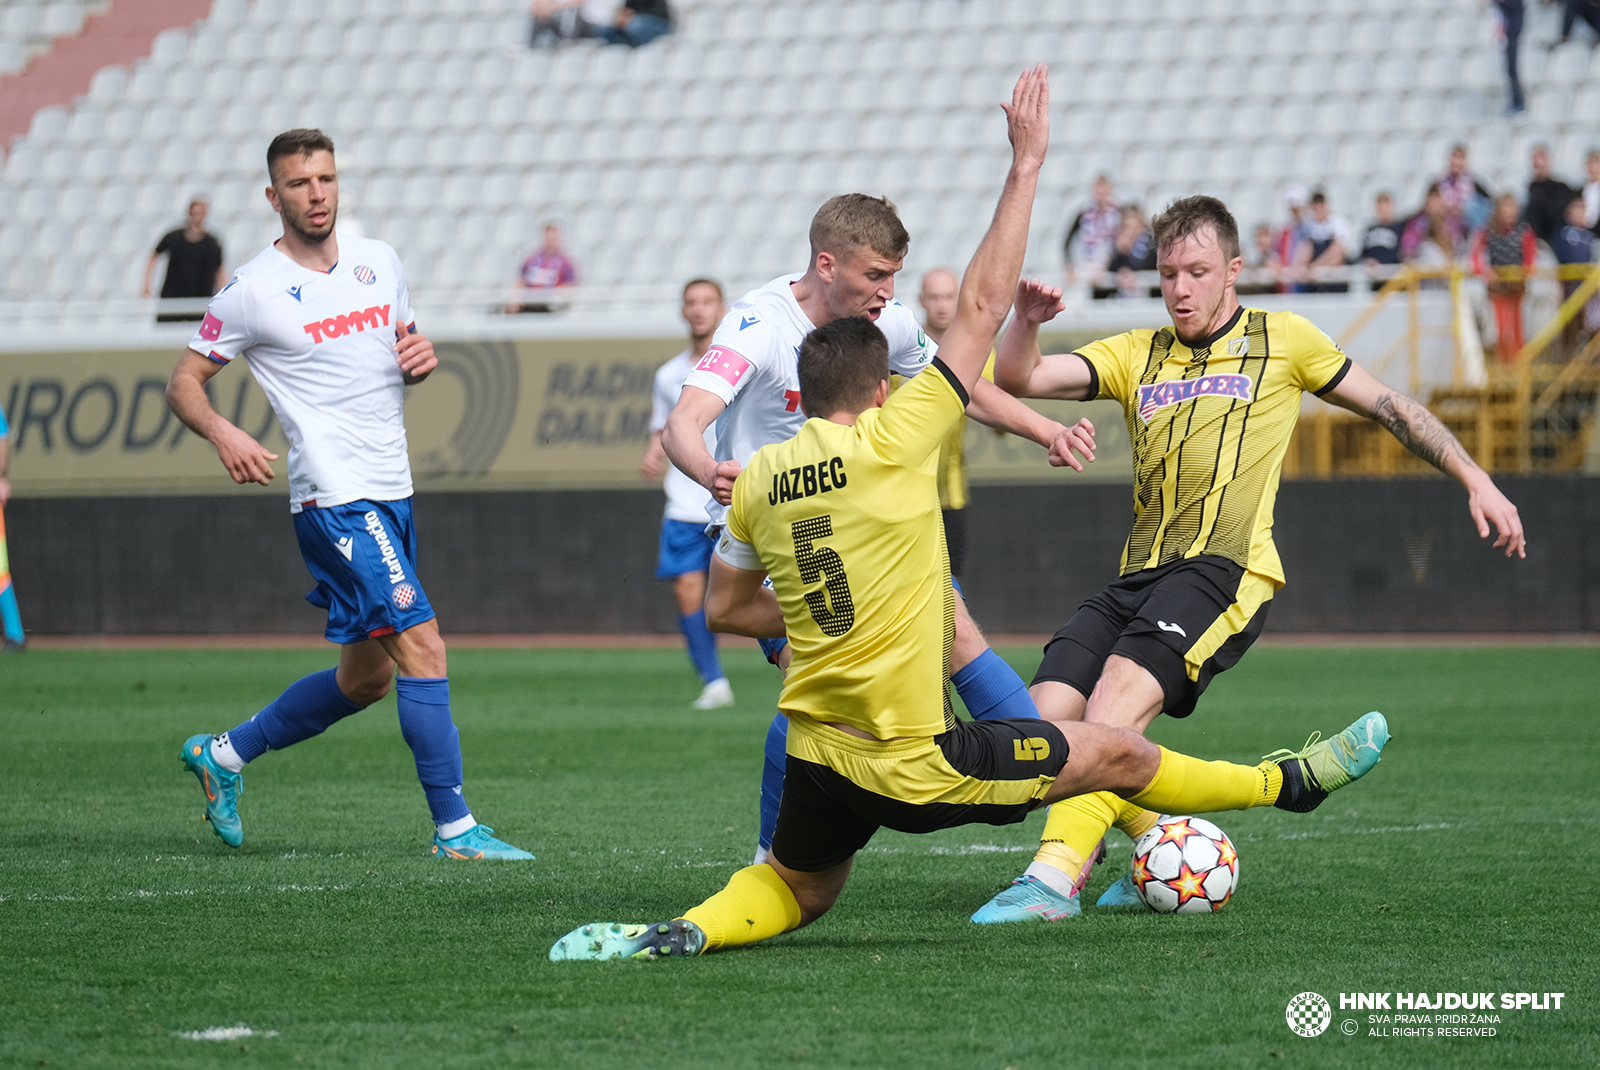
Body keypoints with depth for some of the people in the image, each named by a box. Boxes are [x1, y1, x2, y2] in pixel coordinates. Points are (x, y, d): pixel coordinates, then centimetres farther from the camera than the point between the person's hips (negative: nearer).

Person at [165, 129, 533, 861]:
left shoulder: (379, 263, 10)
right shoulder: (254, 290, -6)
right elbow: (183, 382, 0)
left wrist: (422, 356, 0)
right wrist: (222, 433, -20)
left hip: (392, 494, 8)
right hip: (335, 498, -8)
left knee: (366, 677, 14)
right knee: (423, 648, -16)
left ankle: (222, 753, 30)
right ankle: (454, 828, -13)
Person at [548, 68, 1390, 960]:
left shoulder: (757, 479, 3)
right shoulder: (887, 446, -13)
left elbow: (725, 607, 16)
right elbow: (982, 307, -9)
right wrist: (1027, 163, -4)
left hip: (817, 757, 5)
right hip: (916, 767, -5)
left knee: (799, 892, 27)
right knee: (1121, 755, 11)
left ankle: (677, 934, 0)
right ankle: (1287, 782, 27)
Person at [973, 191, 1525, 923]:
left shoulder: (1281, 340, 14)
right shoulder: (1136, 356, 21)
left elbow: (1389, 408, 21)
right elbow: (1019, 379, 10)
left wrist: (1475, 480, 15)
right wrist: (1027, 321, -11)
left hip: (1225, 569, -5)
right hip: (1138, 578, 5)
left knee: (1120, 693, -29)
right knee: (1046, 717, -11)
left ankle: (1057, 874, -39)